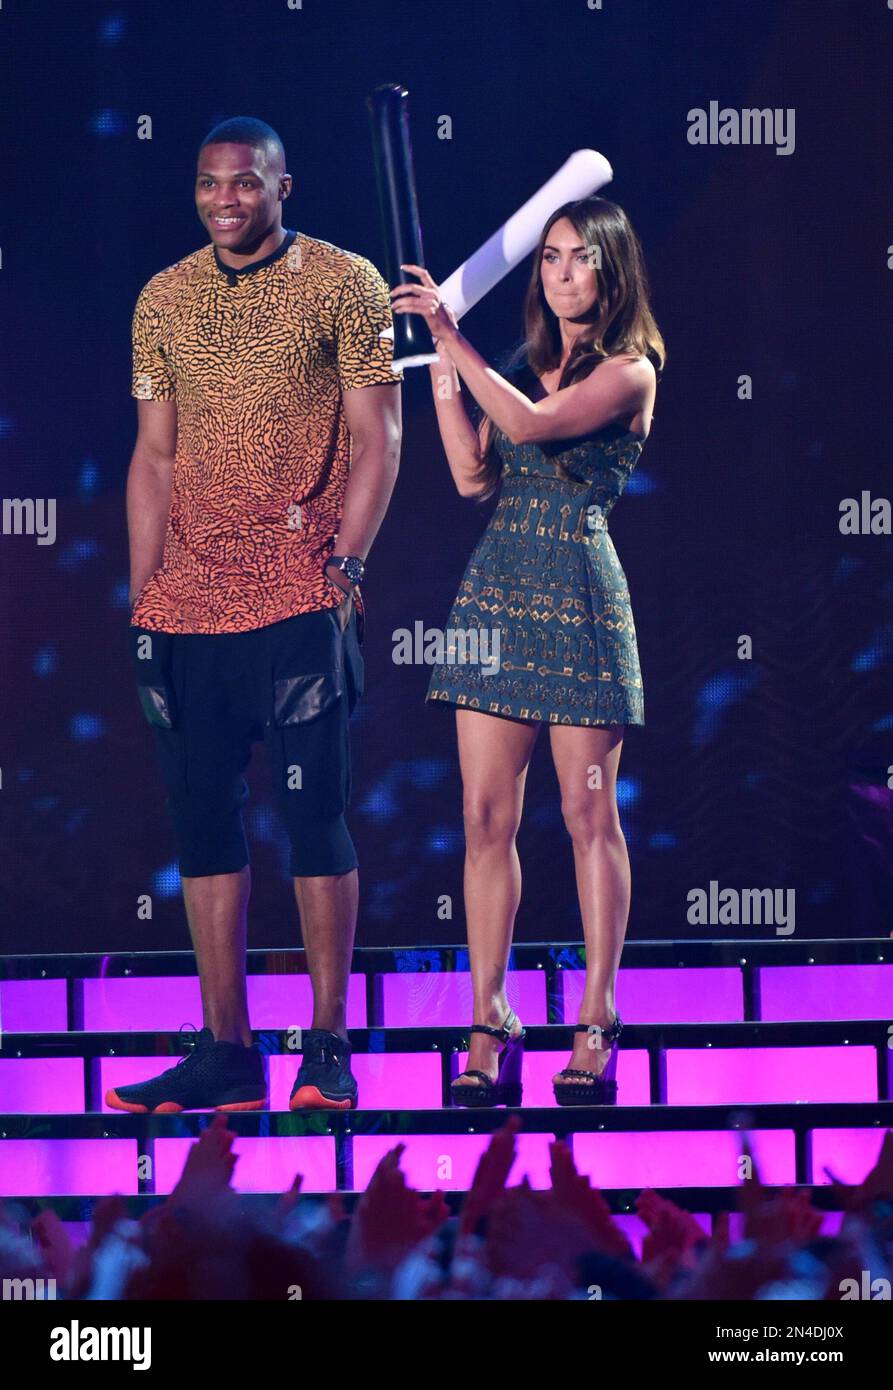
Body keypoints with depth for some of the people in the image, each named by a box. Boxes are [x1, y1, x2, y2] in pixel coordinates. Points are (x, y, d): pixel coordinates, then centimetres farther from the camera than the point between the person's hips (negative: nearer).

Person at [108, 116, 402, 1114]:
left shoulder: (342, 284, 0)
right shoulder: (163, 300, 12)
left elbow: (378, 436, -2)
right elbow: (155, 453, 15)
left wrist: (344, 567, -10)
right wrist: (143, 595, 8)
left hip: (300, 600, -4)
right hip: (189, 605, 4)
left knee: (314, 811, -4)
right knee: (202, 816, 5)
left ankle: (329, 1051, 2)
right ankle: (226, 1051, 10)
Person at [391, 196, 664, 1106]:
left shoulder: (629, 372, -4)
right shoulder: (527, 365, 15)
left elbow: (530, 424, -18)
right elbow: (475, 476, 6)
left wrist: (453, 336, -17)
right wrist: (440, 371, 3)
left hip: (578, 595, -6)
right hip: (498, 584, 6)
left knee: (589, 811, -1)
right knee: (486, 814, 0)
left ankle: (597, 1026, 4)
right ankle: (489, 1027, 2)